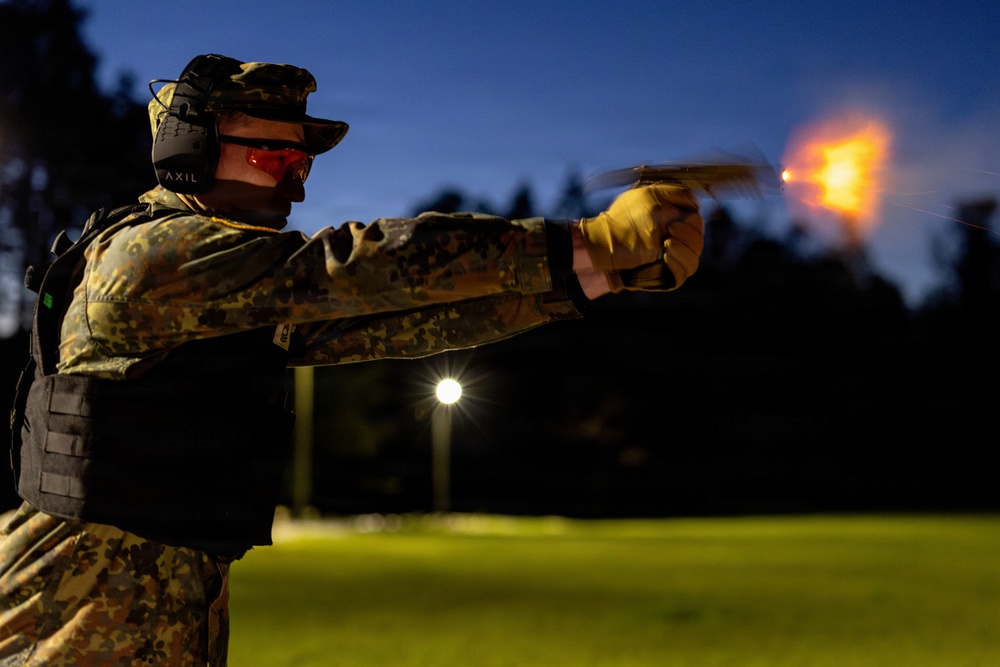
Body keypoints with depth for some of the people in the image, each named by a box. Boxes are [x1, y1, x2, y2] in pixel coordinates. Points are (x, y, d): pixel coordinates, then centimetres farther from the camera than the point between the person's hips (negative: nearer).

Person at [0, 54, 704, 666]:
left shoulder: (255, 300, 10)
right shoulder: (155, 250, -17)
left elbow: (397, 321, 1)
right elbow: (366, 264, -24)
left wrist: (605, 271, -8)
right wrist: (589, 244, -24)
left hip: (187, 610, 9)